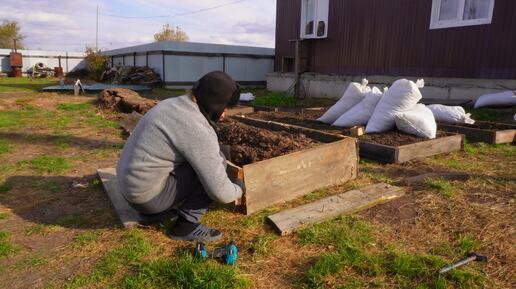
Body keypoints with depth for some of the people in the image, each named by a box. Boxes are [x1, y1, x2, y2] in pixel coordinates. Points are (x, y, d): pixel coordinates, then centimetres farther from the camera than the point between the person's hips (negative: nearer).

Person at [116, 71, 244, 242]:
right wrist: (238, 190, 2)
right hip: (149, 195, -9)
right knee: (216, 161, -9)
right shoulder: (198, 130, -22)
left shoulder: (173, 105, 6)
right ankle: (187, 224, -2)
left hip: (132, 186, 9)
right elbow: (219, 192, -19)